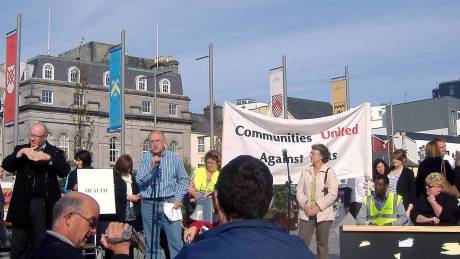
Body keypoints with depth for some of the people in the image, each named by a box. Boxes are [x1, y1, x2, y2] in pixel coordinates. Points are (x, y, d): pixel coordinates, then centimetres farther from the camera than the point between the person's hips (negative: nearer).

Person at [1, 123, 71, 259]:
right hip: (22, 202, 2)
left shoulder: (55, 152, 5)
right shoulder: (21, 149, 11)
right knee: (18, 243, 8)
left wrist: (48, 158, -20)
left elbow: (65, 171, -9)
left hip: (44, 203, -2)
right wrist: (21, 152, -15)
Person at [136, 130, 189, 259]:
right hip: (149, 204, 1)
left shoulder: (174, 158, 4)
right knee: (151, 243, 8)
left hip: (169, 203, -1)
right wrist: (152, 167, -16)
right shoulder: (145, 158, 5)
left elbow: (184, 179, 8)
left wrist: (178, 198, -3)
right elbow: (139, 180, -4)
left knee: (176, 241, -5)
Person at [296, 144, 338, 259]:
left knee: (322, 243, 7)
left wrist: (317, 207, -12)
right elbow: (299, 191, 6)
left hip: (323, 214, -2)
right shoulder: (305, 172, 9)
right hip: (306, 213, 3)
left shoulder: (329, 172, -1)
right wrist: (305, 206, -9)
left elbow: (332, 194, -7)